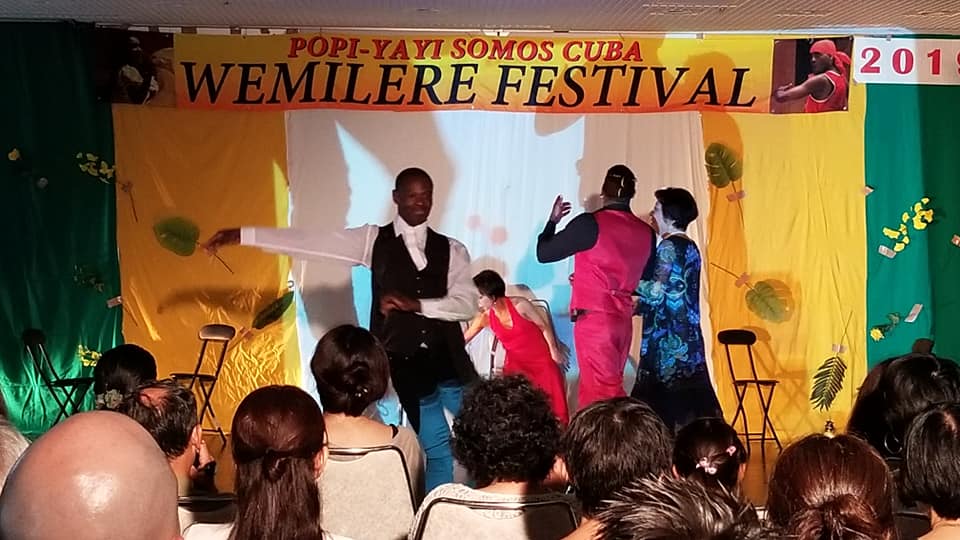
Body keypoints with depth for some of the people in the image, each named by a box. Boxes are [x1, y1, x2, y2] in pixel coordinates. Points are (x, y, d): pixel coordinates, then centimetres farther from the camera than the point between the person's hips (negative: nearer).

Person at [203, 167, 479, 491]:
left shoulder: (452, 250, 5)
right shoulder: (374, 240, 4)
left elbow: (466, 305, -5)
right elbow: (309, 243, -3)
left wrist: (415, 303, -18)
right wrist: (241, 235, -9)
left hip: (449, 361, 1)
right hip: (404, 364, -1)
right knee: (437, 448, 2)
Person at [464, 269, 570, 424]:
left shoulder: (519, 305, -17)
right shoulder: (484, 317, -6)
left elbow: (544, 326, -6)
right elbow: (462, 340, 3)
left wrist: (554, 351, -3)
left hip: (542, 359, -3)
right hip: (516, 363, 3)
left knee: (553, 404, -2)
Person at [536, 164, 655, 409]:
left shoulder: (590, 223, -12)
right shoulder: (646, 232, 5)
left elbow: (543, 253, -4)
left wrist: (552, 220, 15)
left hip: (593, 319, -6)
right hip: (622, 320, 6)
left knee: (603, 394, -7)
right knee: (591, 390, 14)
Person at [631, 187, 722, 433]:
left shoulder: (669, 246, -11)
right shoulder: (689, 247, 16)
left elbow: (656, 292, -14)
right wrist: (636, 306, 20)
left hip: (668, 341, -9)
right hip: (687, 338, 9)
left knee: (661, 401, -5)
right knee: (690, 396, 9)